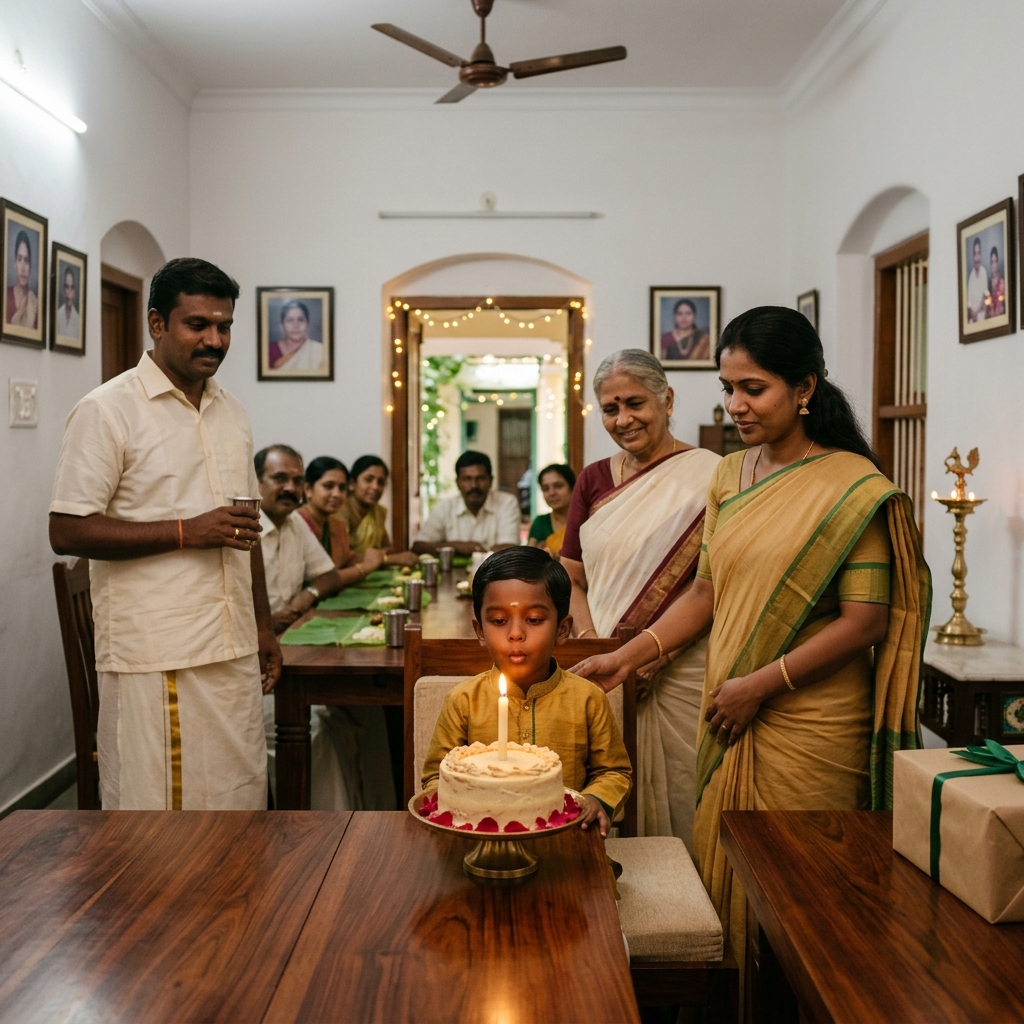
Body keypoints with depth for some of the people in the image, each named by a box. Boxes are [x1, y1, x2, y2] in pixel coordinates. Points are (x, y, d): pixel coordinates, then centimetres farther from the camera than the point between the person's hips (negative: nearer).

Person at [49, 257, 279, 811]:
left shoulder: (232, 413, 14)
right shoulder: (108, 410, -7)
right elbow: (67, 532, -13)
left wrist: (263, 626, 16)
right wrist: (186, 532, -18)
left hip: (235, 651, 6)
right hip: (154, 659, -6)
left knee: (240, 804, 11)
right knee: (152, 811, 2)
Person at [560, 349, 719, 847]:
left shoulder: (709, 476, -4)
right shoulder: (594, 480, 12)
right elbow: (570, 577, 14)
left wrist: (653, 655, -13)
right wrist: (591, 644, -2)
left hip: (678, 672, -4)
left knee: (677, 802, 1)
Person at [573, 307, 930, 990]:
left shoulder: (853, 486, -9)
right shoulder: (729, 477, 9)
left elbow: (865, 622, -13)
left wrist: (762, 684, -14)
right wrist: (627, 658, 5)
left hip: (810, 727, -5)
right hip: (730, 720, 6)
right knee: (723, 874, 13)